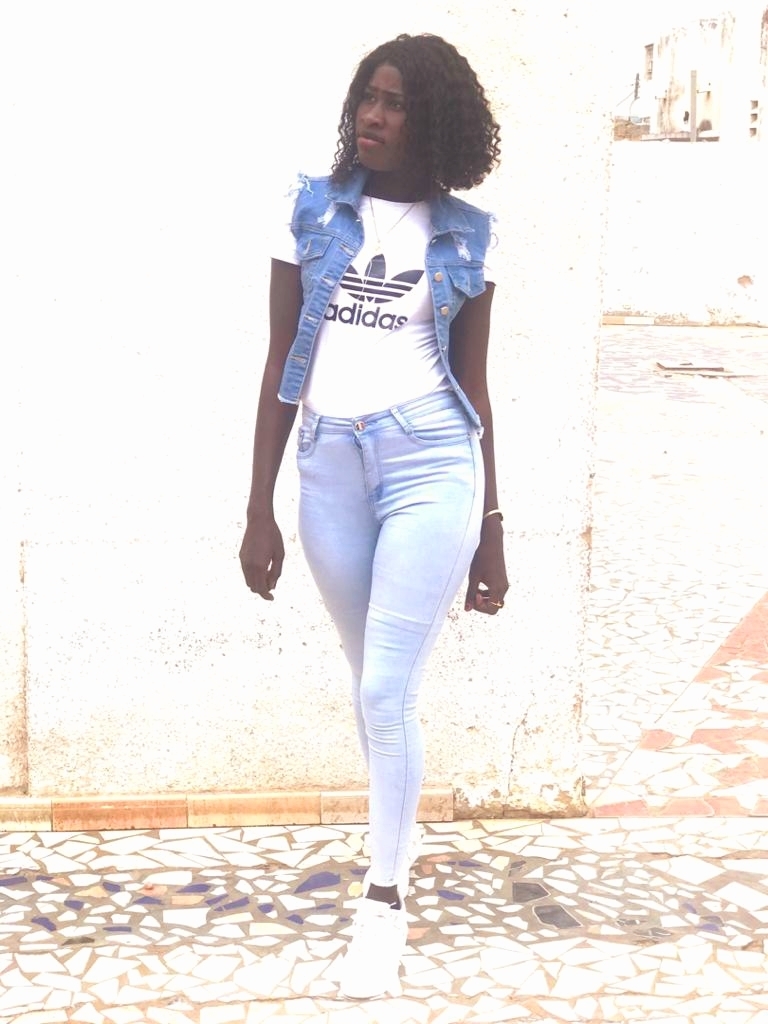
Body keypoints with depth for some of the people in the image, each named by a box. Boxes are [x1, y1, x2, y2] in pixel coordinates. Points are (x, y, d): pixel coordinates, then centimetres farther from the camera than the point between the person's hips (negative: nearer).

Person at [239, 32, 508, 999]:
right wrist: (259, 509, 1)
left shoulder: (464, 236, 3)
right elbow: (281, 363, 5)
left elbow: (472, 383, 8)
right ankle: (396, 849, 34)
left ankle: (385, 898, 12)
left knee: (386, 689, -5)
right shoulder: (312, 210, 4)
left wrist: (492, 527, 8)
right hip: (330, 463, 2)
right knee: (373, 683, 14)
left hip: (430, 460, -2)